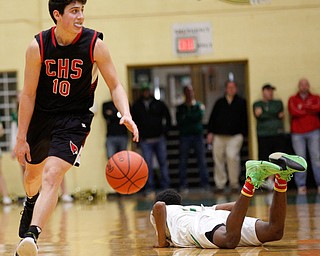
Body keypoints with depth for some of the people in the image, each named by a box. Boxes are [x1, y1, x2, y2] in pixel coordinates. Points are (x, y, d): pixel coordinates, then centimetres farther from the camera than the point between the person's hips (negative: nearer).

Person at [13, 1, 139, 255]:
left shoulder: (95, 44, -16)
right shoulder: (38, 46, -14)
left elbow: (115, 85, -9)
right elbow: (28, 94, -7)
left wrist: (126, 115, -28)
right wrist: (21, 137, -7)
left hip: (74, 119, -3)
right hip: (41, 115, 3)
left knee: (51, 176, -23)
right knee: (32, 173, 24)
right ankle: (32, 202, 59)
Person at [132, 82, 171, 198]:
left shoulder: (159, 104, 6)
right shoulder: (136, 106, 7)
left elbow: (167, 118, 12)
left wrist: (165, 131, 2)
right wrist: (138, 136, 3)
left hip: (160, 139, 1)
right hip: (145, 141, -1)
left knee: (163, 163, 2)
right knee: (148, 165, -6)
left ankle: (165, 187, 9)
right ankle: (149, 189, -3)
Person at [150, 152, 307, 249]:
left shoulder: (160, 213, 29)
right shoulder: (200, 208, 44)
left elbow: (159, 206, 2)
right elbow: (234, 206, 33)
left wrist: (161, 241, 8)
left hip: (201, 226, -5)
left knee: (230, 241, -38)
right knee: (274, 231, -16)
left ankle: (251, 181, -47)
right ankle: (281, 175, -29)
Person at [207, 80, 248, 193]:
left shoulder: (241, 102, 7)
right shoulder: (219, 102, 15)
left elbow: (244, 120, 5)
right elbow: (212, 118, 13)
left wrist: (243, 133, -3)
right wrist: (210, 132, 4)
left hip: (235, 136, -3)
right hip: (219, 136, 3)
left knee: (232, 156, -18)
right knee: (218, 158, 2)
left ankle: (234, 183, -4)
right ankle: (220, 184, 12)